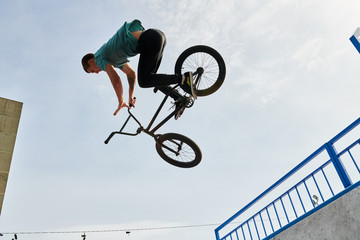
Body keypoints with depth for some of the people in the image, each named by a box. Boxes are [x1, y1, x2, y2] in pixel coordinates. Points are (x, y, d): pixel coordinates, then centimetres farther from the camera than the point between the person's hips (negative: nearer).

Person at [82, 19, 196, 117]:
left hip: (149, 41, -9)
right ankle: (180, 98, 10)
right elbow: (131, 74, 37)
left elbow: (115, 80, 1)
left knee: (143, 82, -9)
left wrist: (121, 102, 12)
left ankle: (184, 78, -21)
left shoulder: (99, 57, 8)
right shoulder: (114, 59, 33)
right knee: (149, 78, 17)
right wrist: (131, 98, 40)